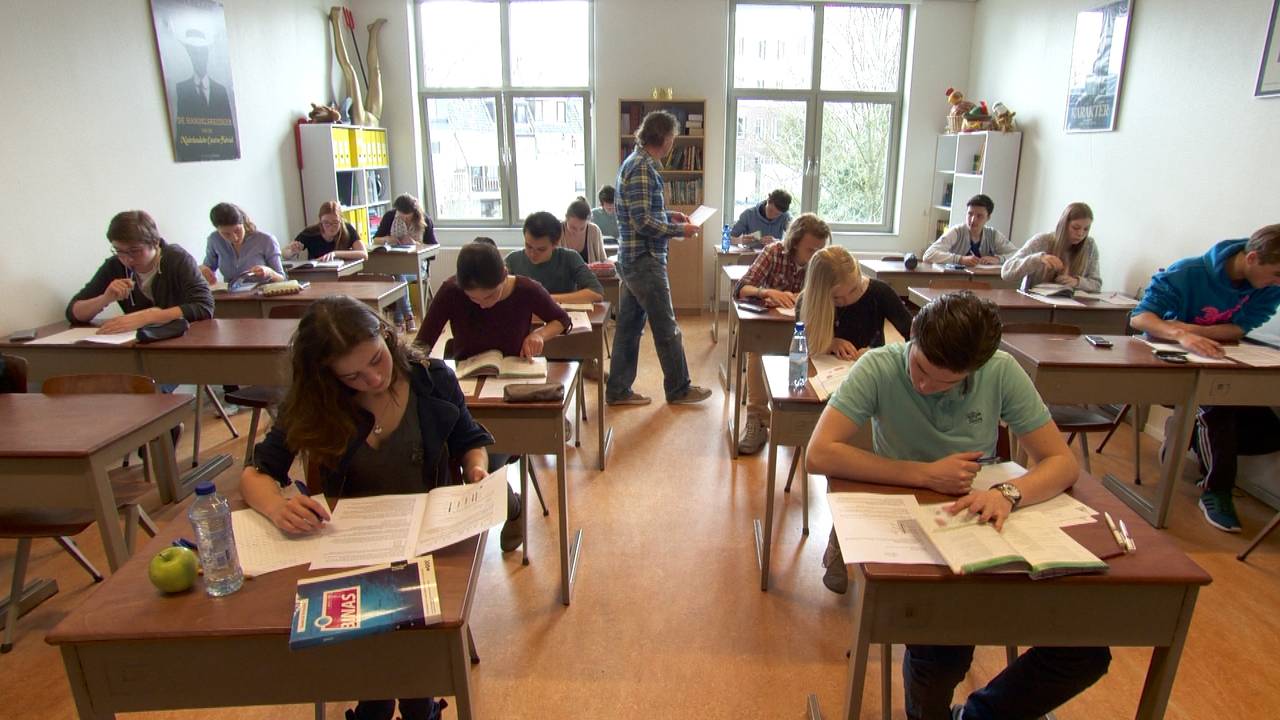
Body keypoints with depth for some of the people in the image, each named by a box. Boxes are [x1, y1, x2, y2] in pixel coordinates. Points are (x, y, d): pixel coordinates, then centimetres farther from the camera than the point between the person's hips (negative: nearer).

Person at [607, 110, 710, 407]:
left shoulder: (637, 162, 13)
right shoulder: (642, 168, -17)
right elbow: (642, 222, -22)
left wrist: (668, 215, 14)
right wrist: (680, 230, -12)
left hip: (632, 259, 10)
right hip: (645, 260, -10)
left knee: (629, 326, 13)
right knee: (666, 328, 3)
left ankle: (618, 390, 20)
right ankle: (679, 389, 16)